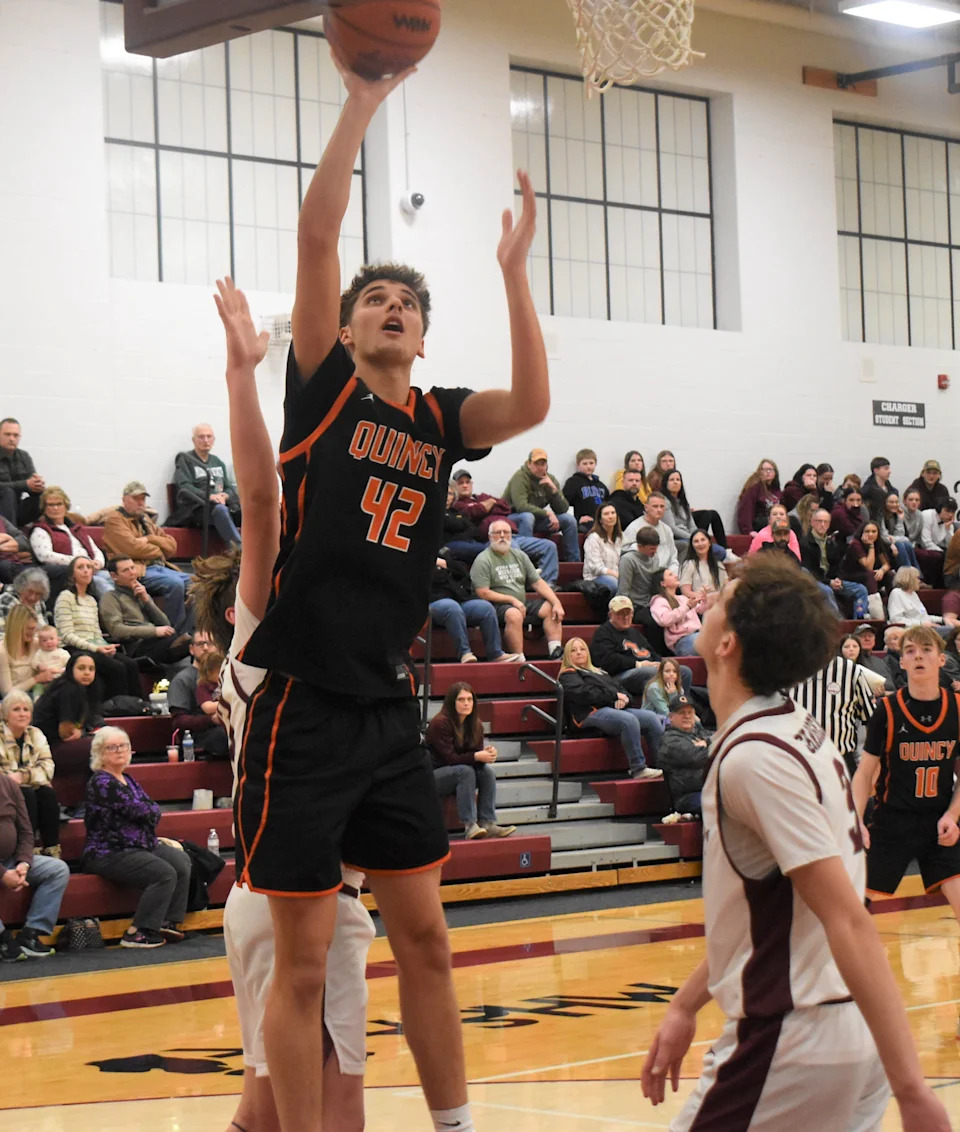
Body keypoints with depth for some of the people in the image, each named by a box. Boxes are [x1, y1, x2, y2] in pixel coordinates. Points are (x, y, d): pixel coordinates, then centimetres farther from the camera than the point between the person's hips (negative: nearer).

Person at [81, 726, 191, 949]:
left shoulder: (128, 780, 18)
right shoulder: (101, 782, -10)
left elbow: (152, 811, 17)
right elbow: (136, 810, -17)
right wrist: (152, 809, 4)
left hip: (138, 845, 9)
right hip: (108, 854, -9)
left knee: (181, 861, -8)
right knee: (164, 873, -24)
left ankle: (168, 922, -6)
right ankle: (136, 933, -19)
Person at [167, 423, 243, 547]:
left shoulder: (218, 462, 27)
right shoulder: (185, 459, 10)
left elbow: (229, 487, 20)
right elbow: (184, 488, -5)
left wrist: (225, 496, -6)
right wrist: (208, 496, -19)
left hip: (221, 503, 5)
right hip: (195, 508, -5)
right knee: (220, 510, -39)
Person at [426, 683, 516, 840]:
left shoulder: (475, 724, 1)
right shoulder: (440, 723, -20)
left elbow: (477, 752, -3)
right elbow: (450, 758, -24)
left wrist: (488, 753, -27)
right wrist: (477, 756, -35)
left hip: (458, 778, 6)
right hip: (434, 776, -6)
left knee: (487, 770, -21)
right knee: (466, 771, -33)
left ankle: (488, 823, -27)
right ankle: (469, 825, -38)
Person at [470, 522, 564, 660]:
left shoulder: (519, 556, 15)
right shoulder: (483, 560, -4)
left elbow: (538, 583, 11)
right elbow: (483, 594, -13)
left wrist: (557, 603, -4)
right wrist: (513, 600, -14)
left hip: (522, 605, 7)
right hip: (497, 607, -7)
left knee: (550, 608, -10)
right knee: (514, 614, -35)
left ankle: (555, 652, -19)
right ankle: (519, 660, -37)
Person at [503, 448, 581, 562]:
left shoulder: (550, 479, 2)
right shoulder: (520, 477, -16)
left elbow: (563, 509, -5)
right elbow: (521, 506, -30)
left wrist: (554, 489, -20)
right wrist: (548, 513, -30)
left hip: (537, 519, 6)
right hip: (512, 517, -6)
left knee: (569, 519, -8)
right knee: (528, 516, -39)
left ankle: (574, 562, -2)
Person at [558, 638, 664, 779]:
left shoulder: (599, 672, 36)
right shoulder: (567, 676, 14)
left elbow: (621, 690, 25)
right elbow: (584, 694, -6)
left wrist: (623, 698, 0)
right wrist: (614, 696, -6)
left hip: (616, 709, 7)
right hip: (592, 713, -7)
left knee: (652, 717, -19)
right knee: (629, 720, -36)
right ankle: (638, 769, -37)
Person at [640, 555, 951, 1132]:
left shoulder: (755, 756, -19)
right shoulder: (795, 730, 9)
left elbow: (848, 922, -24)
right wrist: (686, 1006, 20)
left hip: (793, 1047, -9)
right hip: (851, 1039, 9)